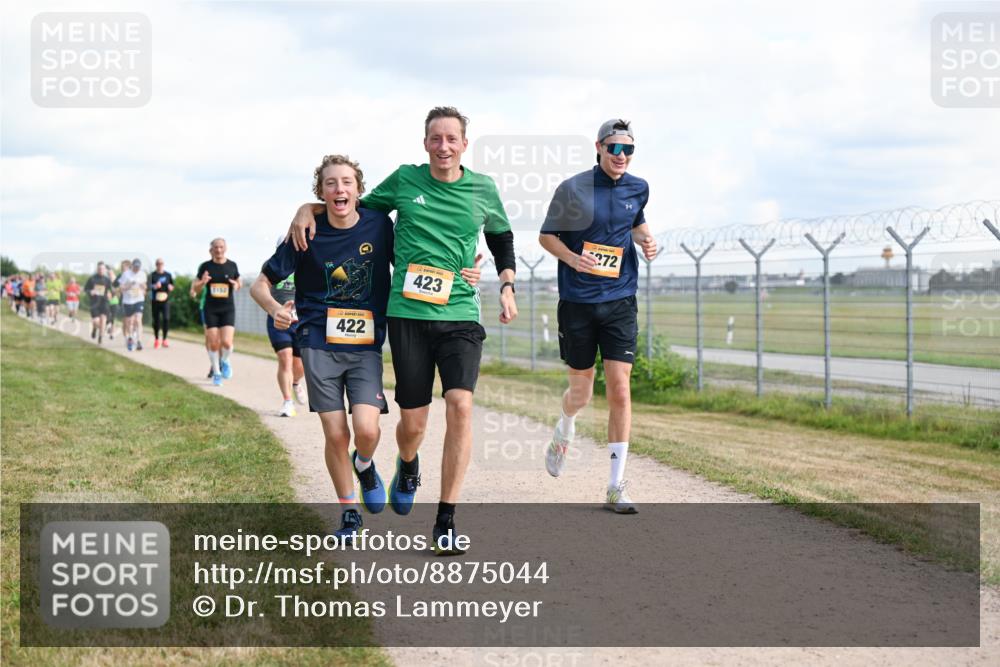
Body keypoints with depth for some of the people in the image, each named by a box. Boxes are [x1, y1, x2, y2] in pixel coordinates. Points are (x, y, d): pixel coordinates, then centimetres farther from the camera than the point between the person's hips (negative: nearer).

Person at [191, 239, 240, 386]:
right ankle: (216, 373, 15)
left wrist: (237, 285, -6)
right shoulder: (205, 266, 1)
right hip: (210, 309, 0)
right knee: (213, 343, -3)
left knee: (226, 342, -13)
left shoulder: (232, 266, 3)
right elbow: (195, 288, 7)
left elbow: (239, 283, 18)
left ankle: (225, 362, 19)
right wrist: (202, 282, -15)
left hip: (228, 309, 0)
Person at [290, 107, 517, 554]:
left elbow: (502, 239, 23)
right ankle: (408, 466, 40)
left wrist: (507, 288, 11)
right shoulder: (404, 180, 4)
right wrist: (309, 208, 6)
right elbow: (361, 207, 20)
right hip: (408, 314, 0)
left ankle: (446, 521, -10)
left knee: (460, 406, -18)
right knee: (413, 421, 1)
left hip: (461, 315, 0)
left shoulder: (483, 189, 6)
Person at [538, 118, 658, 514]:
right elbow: (546, 235, 2)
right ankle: (563, 432, 47)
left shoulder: (638, 189, 4)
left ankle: (616, 488, -3)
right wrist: (571, 257, -17)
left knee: (620, 390, -8)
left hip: (620, 302, 2)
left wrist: (645, 240, 2)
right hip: (577, 302, -2)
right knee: (581, 392, 8)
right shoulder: (573, 189, -7)